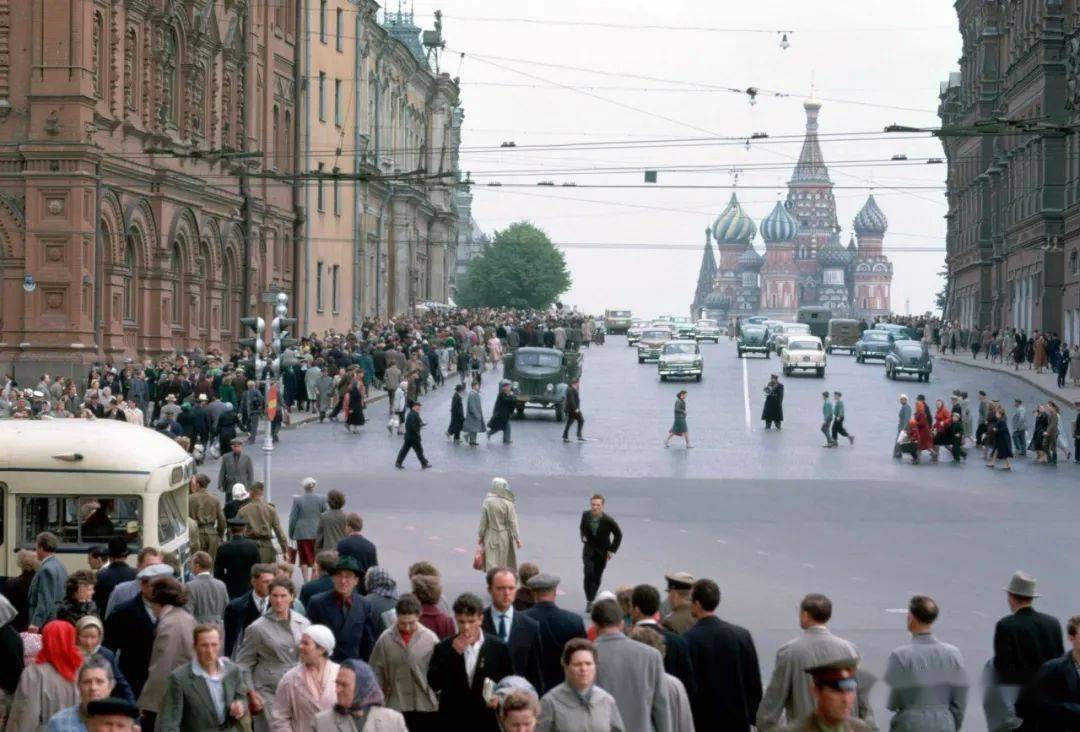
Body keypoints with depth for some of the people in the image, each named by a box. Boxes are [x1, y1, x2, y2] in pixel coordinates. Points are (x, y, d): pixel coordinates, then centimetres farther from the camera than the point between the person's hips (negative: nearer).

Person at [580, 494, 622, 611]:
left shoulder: (608, 520, -18)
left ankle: (592, 599, 28)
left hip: (602, 552, -1)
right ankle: (589, 601, -15)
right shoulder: (586, 515, -10)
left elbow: (618, 534, -4)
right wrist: (583, 537, -4)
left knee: (597, 576, 7)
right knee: (589, 573, -17)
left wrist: (612, 550, -6)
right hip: (589, 549, 1)